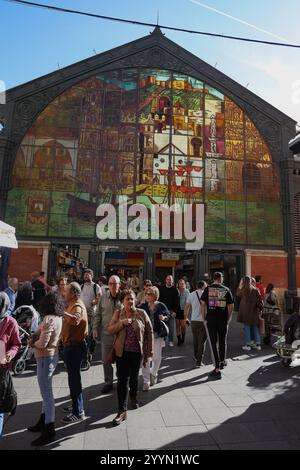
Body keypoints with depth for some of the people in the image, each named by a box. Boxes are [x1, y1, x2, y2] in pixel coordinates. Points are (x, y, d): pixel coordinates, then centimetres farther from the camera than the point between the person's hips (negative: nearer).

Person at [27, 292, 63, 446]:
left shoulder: (49, 319, -24)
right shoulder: (58, 318, 3)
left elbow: (42, 343, -25)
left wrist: (32, 343, -6)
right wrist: (33, 336, -6)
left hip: (45, 358, -9)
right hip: (51, 356, 9)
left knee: (46, 393, 1)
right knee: (46, 391, 22)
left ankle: (49, 431, 12)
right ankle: (44, 421, 38)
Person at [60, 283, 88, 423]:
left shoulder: (78, 306, -22)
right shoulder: (74, 305, 12)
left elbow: (75, 320, -43)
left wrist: (62, 312, -39)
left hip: (74, 347, -10)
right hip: (72, 345, 10)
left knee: (74, 378, -1)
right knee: (74, 377, 21)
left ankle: (78, 413, 12)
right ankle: (77, 406, 36)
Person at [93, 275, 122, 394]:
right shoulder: (104, 298, -2)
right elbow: (98, 314, 6)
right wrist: (95, 328, 2)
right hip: (106, 333, 2)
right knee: (106, 360, 12)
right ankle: (108, 382, 30)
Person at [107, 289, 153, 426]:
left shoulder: (141, 313, -8)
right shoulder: (118, 314, -4)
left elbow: (149, 332, -3)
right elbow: (109, 330, -8)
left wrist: (149, 351, -2)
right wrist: (122, 323, -23)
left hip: (137, 352, 0)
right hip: (122, 352, 0)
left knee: (134, 377, 19)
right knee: (122, 380, -2)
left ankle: (133, 397, 47)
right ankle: (122, 410, 10)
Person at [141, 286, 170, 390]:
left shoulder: (161, 306, -3)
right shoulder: (143, 306, 0)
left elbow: (169, 315, 5)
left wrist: (164, 317, -15)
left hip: (157, 334, 0)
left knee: (157, 357, 11)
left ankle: (153, 374, 39)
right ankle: (146, 381, 12)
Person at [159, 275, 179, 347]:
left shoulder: (175, 289, 1)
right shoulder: (161, 288, 6)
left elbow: (177, 301, -1)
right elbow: (159, 299, 7)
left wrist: (175, 311, -9)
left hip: (171, 310, -1)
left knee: (171, 326, 2)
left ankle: (170, 341, 12)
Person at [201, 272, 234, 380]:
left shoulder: (207, 289, -2)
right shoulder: (226, 290, -1)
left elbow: (203, 304, -4)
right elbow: (231, 307, 1)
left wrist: (204, 317, 6)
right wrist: (228, 318, 13)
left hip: (211, 319, -1)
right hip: (223, 320, 2)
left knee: (213, 343, 3)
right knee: (222, 341, 21)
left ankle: (217, 369, 1)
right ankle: (222, 362, 40)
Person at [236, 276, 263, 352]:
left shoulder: (243, 290, -9)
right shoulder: (255, 290, 0)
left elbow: (238, 294, 11)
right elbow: (260, 300, 1)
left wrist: (240, 286, 14)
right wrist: (260, 309, 10)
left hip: (245, 312, -3)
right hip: (254, 312, 3)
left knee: (247, 327, 3)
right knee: (255, 327, 13)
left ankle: (248, 344, 6)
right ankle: (258, 344, 16)